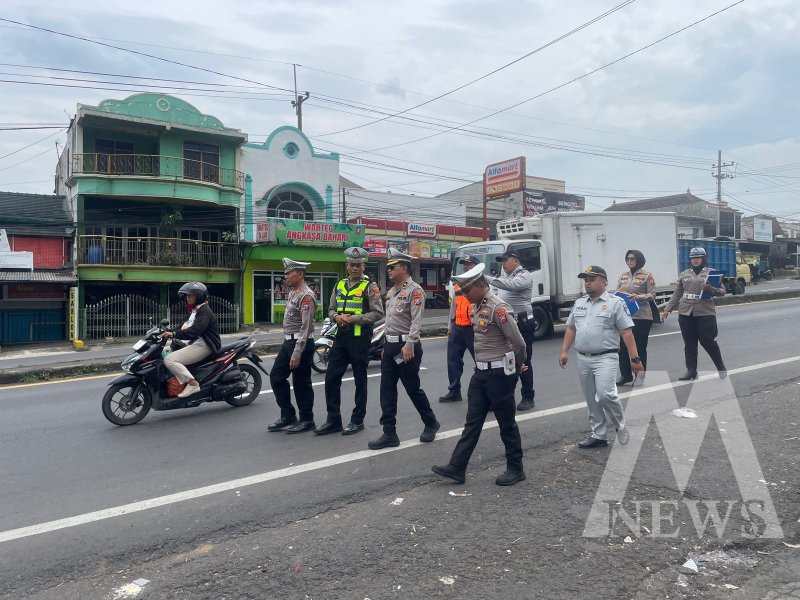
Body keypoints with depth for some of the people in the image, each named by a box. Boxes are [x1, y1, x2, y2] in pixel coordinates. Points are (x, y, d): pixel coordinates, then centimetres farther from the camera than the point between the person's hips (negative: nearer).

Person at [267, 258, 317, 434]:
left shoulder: (306, 296, -17)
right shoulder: (292, 292, 14)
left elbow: (306, 327, -22)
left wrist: (297, 353, -25)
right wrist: (289, 346, 19)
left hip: (301, 343, -10)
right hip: (288, 342, 10)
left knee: (301, 383, 0)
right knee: (276, 377, 11)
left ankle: (306, 421, 14)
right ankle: (287, 417, 21)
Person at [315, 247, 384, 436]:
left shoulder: (370, 287, -5)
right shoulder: (340, 285, 13)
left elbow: (378, 313, -12)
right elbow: (331, 309, 18)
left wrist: (353, 318, -18)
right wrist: (337, 317, -5)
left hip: (360, 338, -6)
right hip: (341, 336, 6)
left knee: (360, 381, 5)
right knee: (331, 378, 4)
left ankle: (357, 420, 17)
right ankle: (333, 420, 15)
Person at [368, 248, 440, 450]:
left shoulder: (414, 290, -11)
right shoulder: (391, 291, 16)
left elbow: (416, 321, -18)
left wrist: (409, 344, -24)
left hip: (406, 346, -8)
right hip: (390, 345, 8)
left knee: (413, 389, 3)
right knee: (387, 391, 4)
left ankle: (431, 424, 25)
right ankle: (389, 434, 10)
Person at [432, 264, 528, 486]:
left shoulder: (498, 308, -19)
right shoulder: (478, 307, 9)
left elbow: (518, 342, -17)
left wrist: (516, 367, 0)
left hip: (499, 374, -8)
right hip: (481, 372, 9)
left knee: (506, 423, 6)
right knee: (472, 421, 10)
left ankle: (515, 469, 22)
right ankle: (456, 468, 15)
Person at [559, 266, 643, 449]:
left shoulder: (615, 303, -4)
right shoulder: (579, 303, 13)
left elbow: (626, 332, -7)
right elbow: (571, 329, 17)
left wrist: (634, 358, -11)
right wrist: (564, 351, 8)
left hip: (605, 358, -5)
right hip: (583, 359, 6)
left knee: (605, 395, -18)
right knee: (592, 401, 10)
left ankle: (620, 425, 9)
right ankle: (599, 435, 22)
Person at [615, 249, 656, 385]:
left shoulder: (647, 275, -2)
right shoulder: (623, 275, 12)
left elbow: (652, 295, -6)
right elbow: (617, 292, 14)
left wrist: (638, 297, -21)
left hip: (641, 316, -4)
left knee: (640, 347, 4)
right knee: (623, 346, 5)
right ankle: (625, 375, 18)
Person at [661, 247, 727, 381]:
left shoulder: (712, 273, 4)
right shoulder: (684, 275, 14)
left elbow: (722, 291, 1)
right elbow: (677, 294, 17)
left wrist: (711, 289, -19)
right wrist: (668, 309, 11)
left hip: (705, 313, -3)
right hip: (685, 314, 4)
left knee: (708, 342, -2)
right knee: (689, 344, 6)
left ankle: (721, 368, 18)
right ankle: (691, 371, 13)